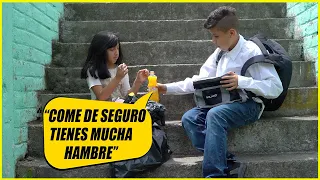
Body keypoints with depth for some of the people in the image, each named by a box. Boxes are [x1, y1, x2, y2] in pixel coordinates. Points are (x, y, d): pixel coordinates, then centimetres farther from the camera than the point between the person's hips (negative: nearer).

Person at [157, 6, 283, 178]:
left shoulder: (251, 51, -11)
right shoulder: (219, 53, 9)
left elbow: (275, 88, -16)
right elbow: (200, 80, 11)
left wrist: (242, 82, -26)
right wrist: (168, 88, 4)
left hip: (248, 105, -7)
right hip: (222, 104, 7)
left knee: (215, 115, -34)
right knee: (189, 118, -15)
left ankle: (215, 173, -29)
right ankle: (226, 163, -25)